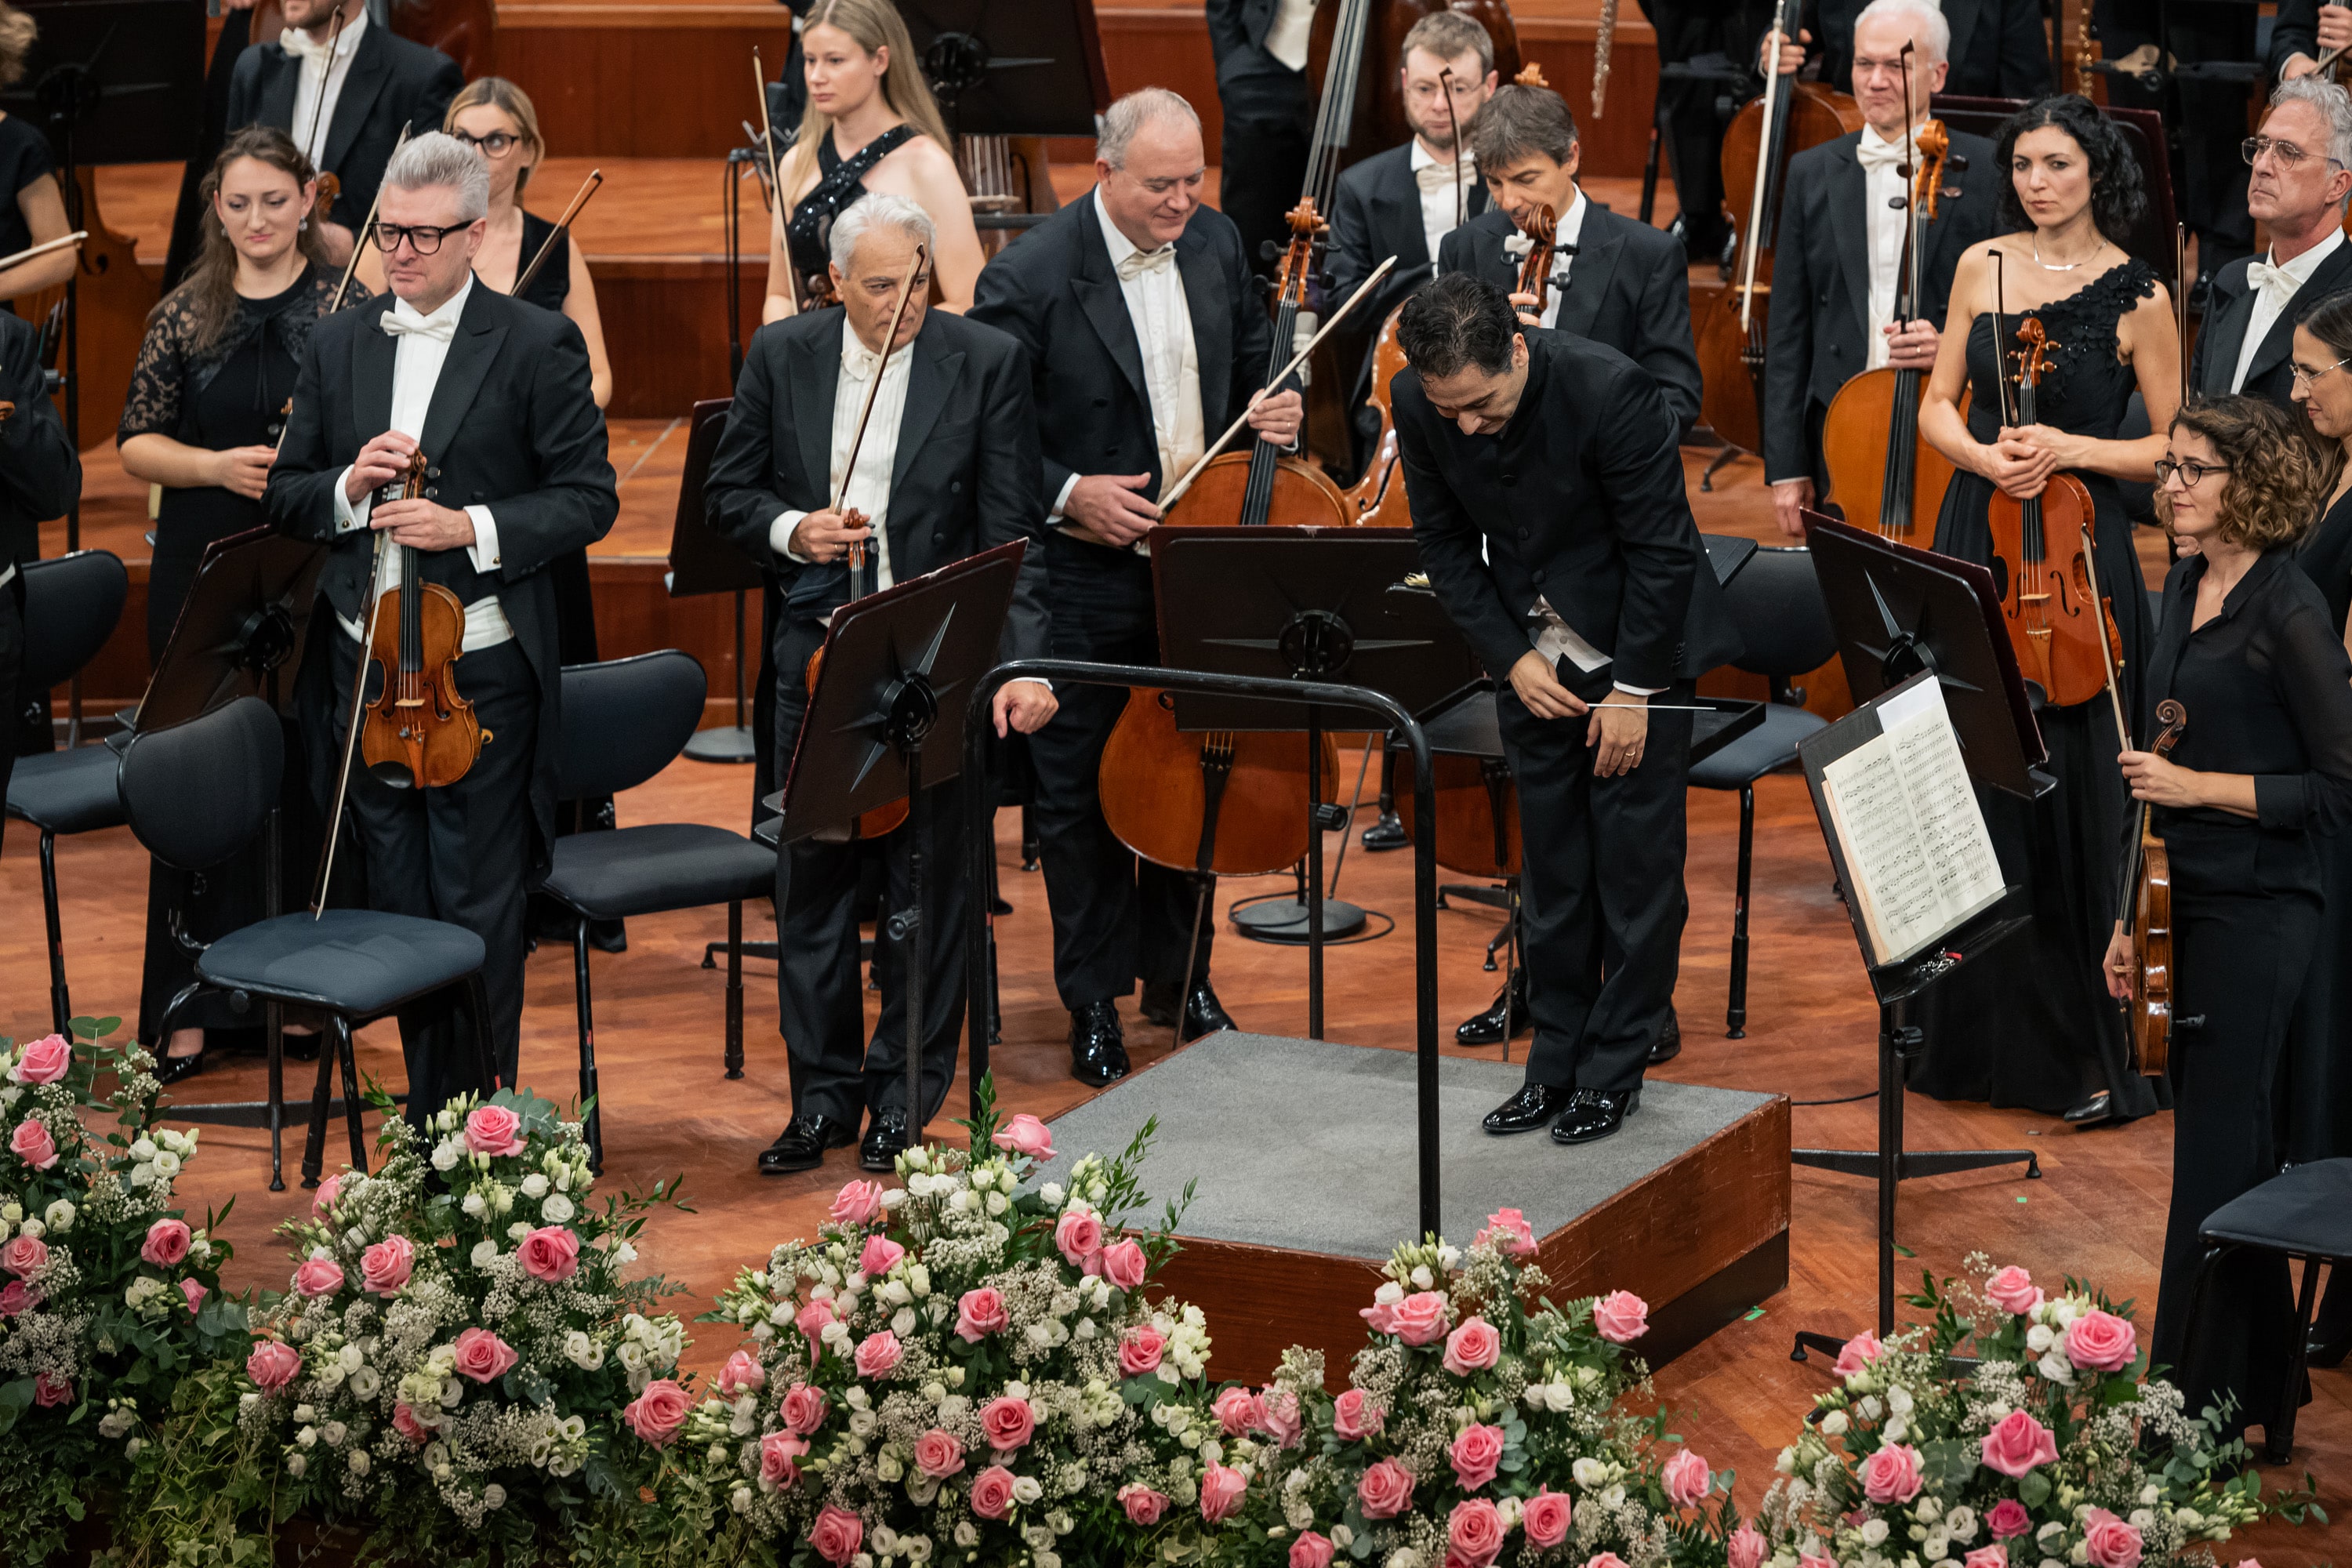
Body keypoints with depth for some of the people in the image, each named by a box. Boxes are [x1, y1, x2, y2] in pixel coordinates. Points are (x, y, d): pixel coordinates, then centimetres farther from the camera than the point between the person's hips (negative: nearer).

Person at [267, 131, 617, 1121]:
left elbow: (588, 499, -5)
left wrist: (473, 526, -19)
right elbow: (284, 494, 12)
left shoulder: (538, 345, -4)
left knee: (478, 911, 0)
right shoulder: (339, 344, 10)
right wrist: (348, 488, -9)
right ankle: (426, 1119, 20)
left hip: (481, 674, -4)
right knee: (399, 901, 11)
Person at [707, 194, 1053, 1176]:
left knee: (926, 881, 5)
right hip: (817, 652, 2)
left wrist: (1023, 663, -18)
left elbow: (1011, 535, -8)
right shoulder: (782, 357, 3)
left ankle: (906, 1095, 18)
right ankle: (822, 1094, 19)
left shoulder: (987, 364, -5)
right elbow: (730, 495, 10)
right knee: (812, 875, 8)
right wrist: (791, 529, -12)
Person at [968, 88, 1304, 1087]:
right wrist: (1066, 493, -22)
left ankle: (1180, 977, 31)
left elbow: (1252, 357, 16)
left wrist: (1272, 411, -5)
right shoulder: (1031, 277, -18)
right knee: (1082, 795, 6)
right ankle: (1094, 1001, 19)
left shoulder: (1216, 244, -1)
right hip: (1085, 578, -5)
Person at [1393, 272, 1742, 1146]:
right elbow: (1445, 541, 1)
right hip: (1535, 653, 4)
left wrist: (1631, 687, -16)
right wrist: (1510, 657, -8)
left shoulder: (1610, 391, -27)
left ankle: (1615, 1071, 7)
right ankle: (1555, 1064, 16)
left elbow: (1661, 549, -19)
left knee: (1637, 861, -2)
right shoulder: (1418, 402, -13)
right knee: (1551, 866, 8)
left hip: (1637, 646, -4)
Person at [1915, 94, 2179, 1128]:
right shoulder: (1982, 265, 7)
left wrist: (2073, 449, -16)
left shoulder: (2135, 296, -4)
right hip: (1975, 547, 4)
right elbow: (1937, 409, 11)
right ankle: (1974, 1034, 17)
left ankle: (2080, 1050, 4)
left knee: (2065, 798, -4)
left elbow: (2172, 447, 0)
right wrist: (1984, 454, -10)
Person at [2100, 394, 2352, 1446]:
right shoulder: (2187, 590, 10)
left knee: (2216, 1160, -5)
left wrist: (2202, 786, -18)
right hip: (2188, 906, 8)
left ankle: (2203, 1412, 1)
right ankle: (2254, 1388, 23)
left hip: (2257, 916, -8)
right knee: (2226, 1150, 13)